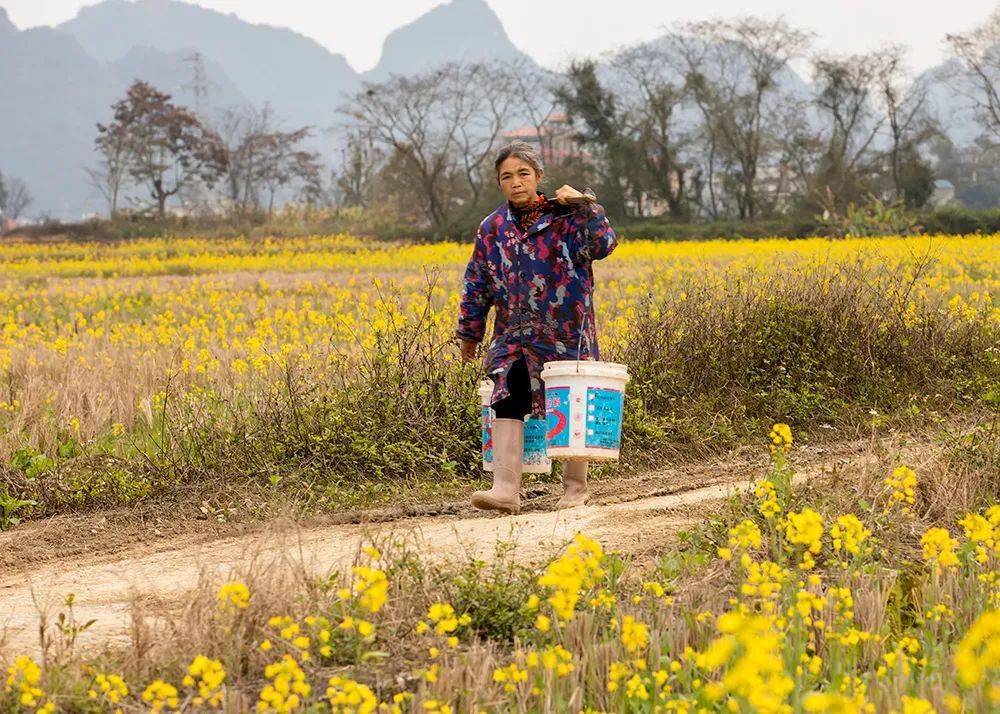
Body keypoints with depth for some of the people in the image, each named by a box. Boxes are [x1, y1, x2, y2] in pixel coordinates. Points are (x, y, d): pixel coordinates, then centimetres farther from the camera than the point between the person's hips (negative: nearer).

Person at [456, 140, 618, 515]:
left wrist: (584, 206, -28)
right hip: (515, 336, 2)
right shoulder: (493, 228, 8)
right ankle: (506, 489, -22)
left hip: (567, 336, -2)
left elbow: (603, 245, -19)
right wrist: (470, 333, 19)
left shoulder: (566, 217, -4)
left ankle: (575, 485, 25)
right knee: (507, 399, -16)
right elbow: (476, 284, 16)